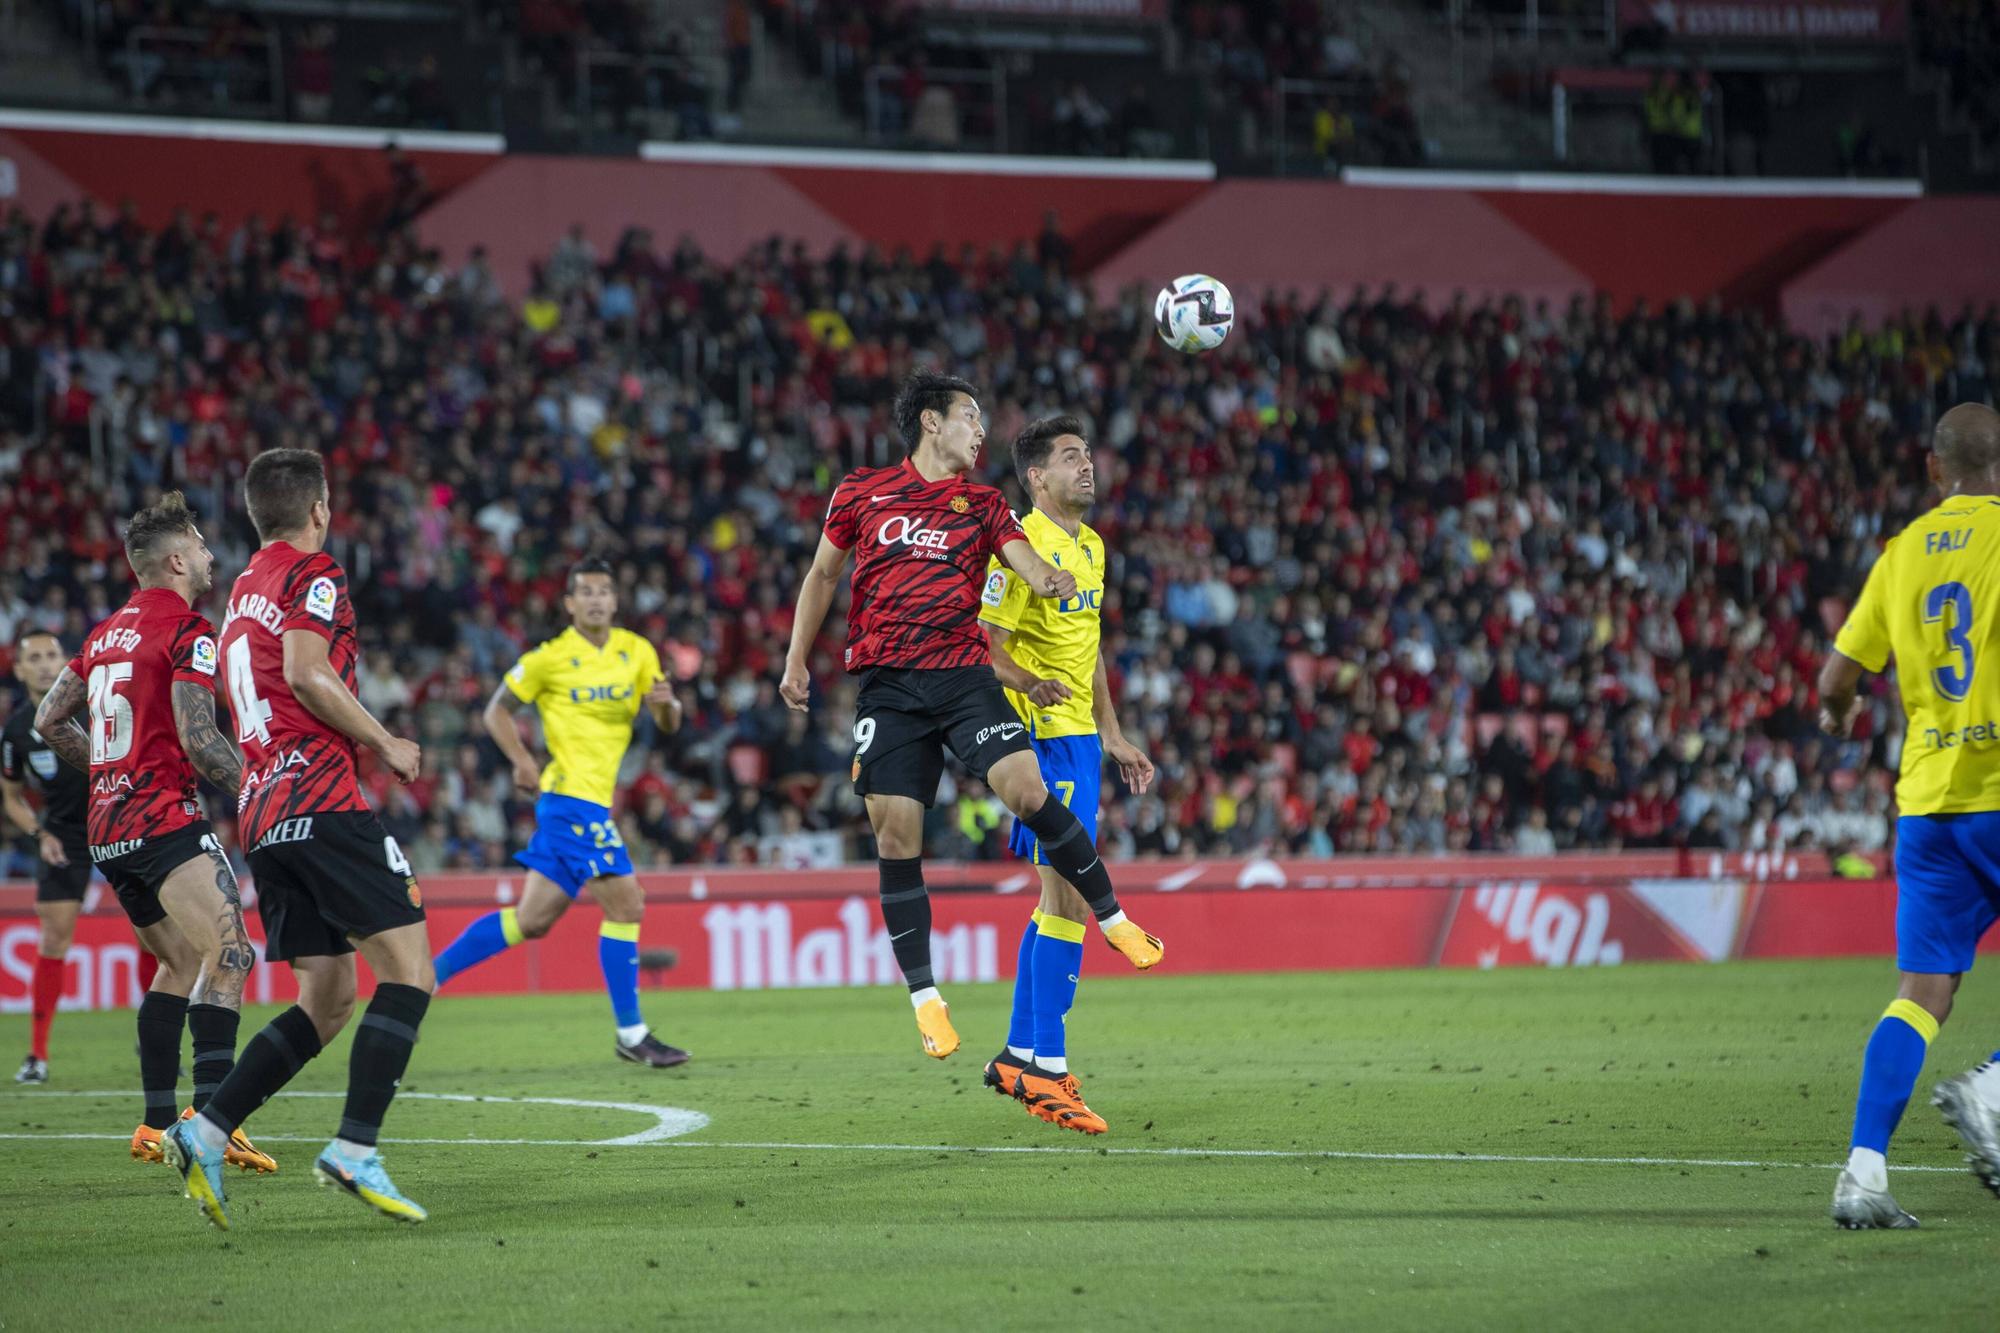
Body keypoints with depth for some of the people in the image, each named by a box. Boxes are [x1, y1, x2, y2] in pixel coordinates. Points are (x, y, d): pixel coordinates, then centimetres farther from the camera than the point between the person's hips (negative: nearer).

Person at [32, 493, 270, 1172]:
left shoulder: (106, 633, 18)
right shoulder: (188, 631, -8)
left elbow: (48, 720, 24)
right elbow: (197, 739, -17)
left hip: (108, 828, 9)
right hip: (165, 819, -9)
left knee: (181, 964, 20)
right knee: (229, 954, -19)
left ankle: (156, 1126, 18)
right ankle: (211, 1116, -36)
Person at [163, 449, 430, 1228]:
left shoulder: (244, 590, 23)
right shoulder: (313, 574, -3)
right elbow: (306, 672, -17)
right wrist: (386, 743, -8)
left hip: (263, 812, 9)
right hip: (321, 800, -9)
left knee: (328, 1001, 10)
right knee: (409, 971, -10)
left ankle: (205, 1134, -2)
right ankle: (355, 1149, -21)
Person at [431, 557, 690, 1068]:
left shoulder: (638, 652, 9)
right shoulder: (550, 658, -6)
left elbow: (669, 724, 10)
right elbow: (497, 710, 3)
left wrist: (667, 703, -13)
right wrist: (522, 760, -13)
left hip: (593, 801, 7)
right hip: (575, 797, -7)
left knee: (533, 920, 11)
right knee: (625, 905, -12)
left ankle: (430, 974, 20)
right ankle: (631, 1034, -6)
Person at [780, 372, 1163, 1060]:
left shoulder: (982, 503, 13)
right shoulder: (861, 491, 11)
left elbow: (1025, 559, -2)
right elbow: (823, 572, 20)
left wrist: (1048, 579, -26)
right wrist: (796, 659, 14)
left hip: (963, 673, 0)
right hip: (886, 685, 0)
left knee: (1026, 789, -20)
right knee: (894, 832, -6)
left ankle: (1113, 918, -3)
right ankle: (924, 997, 2)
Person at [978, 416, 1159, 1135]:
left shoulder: (1091, 547, 16)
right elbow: (985, 645, -16)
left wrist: (1113, 735, 25)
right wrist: (1031, 684, -35)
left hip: (1080, 738, 9)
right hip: (1043, 737, -9)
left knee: (1060, 898, 12)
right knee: (1070, 896, -12)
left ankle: (1018, 1056, 20)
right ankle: (1047, 1069, -9)